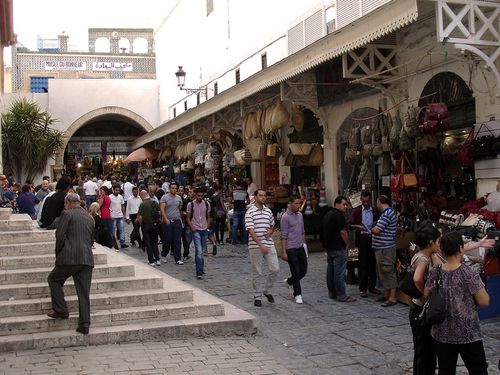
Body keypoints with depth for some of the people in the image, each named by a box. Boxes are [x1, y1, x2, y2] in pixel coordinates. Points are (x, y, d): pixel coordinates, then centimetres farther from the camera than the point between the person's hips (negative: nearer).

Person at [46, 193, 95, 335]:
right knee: (84, 292, 6)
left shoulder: (67, 214, -1)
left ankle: (61, 310, 11)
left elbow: (60, 236, -7)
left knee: (53, 279, 18)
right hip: (87, 258, 6)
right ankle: (84, 324, 4)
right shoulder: (89, 217, 19)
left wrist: (58, 254, 5)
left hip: (70, 257, -5)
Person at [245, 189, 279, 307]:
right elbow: (250, 230, -15)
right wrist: (260, 244, -23)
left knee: (275, 268, 0)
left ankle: (267, 290, 22)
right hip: (255, 246, -5)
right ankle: (257, 297, 16)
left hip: (269, 244, 5)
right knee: (257, 273, 3)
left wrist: (270, 232, -1)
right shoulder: (250, 212, -7)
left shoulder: (268, 211, 12)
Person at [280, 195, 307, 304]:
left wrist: (304, 244, 16)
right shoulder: (285, 217, -11)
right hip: (291, 249, -7)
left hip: (300, 247, 7)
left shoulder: (300, 215, 11)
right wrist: (283, 252, -14)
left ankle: (289, 281, 36)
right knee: (296, 272, -1)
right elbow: (284, 236, -12)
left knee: (303, 271, 11)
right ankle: (297, 294, 11)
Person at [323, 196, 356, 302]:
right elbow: (343, 231, -19)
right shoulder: (339, 215, -16)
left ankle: (331, 292, 21)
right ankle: (341, 295, -6)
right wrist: (347, 244, -7)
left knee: (331, 270, 14)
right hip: (339, 248, -10)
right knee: (339, 272, -8)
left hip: (329, 247, 10)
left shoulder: (327, 215, 15)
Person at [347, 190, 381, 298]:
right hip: (362, 239, -2)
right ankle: (362, 289, 6)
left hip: (372, 238, 2)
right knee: (363, 264, 0)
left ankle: (371, 286, 20)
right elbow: (348, 224, -6)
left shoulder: (375, 211, 7)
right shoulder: (356, 211, 1)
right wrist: (357, 226, -25)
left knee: (373, 263, 7)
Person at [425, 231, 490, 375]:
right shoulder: (469, 274, -17)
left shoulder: (435, 272, -5)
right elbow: (484, 302, -13)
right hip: (467, 334, -4)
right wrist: (480, 286, 4)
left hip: (441, 333, 4)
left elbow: (426, 296, 6)